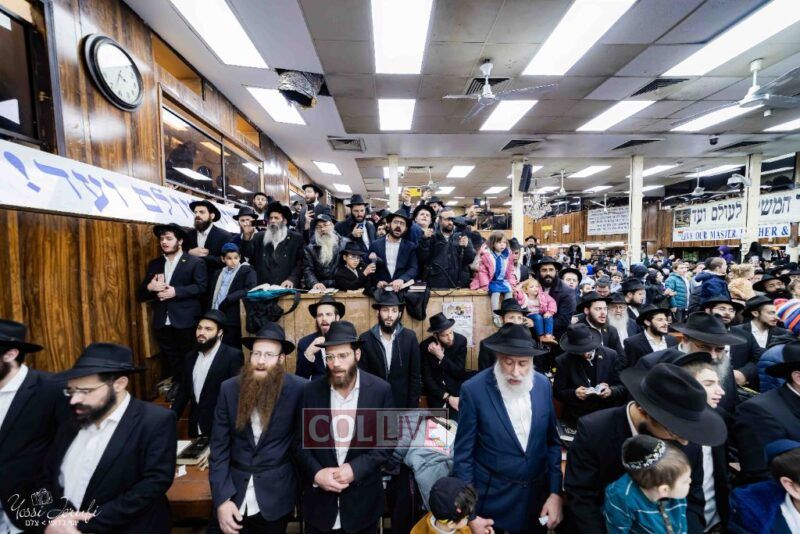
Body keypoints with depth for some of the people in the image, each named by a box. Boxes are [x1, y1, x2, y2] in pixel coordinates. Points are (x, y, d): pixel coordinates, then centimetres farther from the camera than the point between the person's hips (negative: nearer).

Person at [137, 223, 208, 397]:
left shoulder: (195, 262, -2)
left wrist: (176, 291, -20)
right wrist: (149, 287, -11)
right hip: (162, 322, 5)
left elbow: (201, 287, -12)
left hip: (186, 320, -5)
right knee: (171, 356, 16)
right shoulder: (154, 264, 13)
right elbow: (140, 294, 12)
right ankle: (177, 383, 35)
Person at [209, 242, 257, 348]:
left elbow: (251, 290, -15)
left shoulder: (247, 271, 0)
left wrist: (228, 299, -17)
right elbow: (212, 296, 19)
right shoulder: (218, 273, 19)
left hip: (233, 320, -5)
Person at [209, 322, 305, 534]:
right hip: (233, 489, 2)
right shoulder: (229, 388, -8)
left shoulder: (298, 389, -16)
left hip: (276, 495, -1)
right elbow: (219, 446, -5)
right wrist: (222, 498, -10)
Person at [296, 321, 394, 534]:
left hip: (362, 497, -1)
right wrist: (316, 473, -13)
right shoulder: (312, 390, -7)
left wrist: (355, 469, -17)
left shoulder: (380, 389, -12)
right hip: (319, 496, 1)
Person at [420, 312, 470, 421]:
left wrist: (441, 356, -23)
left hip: (457, 394, 0)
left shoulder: (461, 340, -13)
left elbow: (460, 373, -14)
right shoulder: (425, 346, -12)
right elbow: (427, 378, -8)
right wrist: (447, 397, -13)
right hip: (436, 396, 1)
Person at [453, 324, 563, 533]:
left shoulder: (543, 384, -5)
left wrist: (555, 492, 1)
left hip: (537, 496, 4)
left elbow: (552, 442, 5)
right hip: (493, 500, -3)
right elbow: (463, 453, -11)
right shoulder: (474, 390, -18)